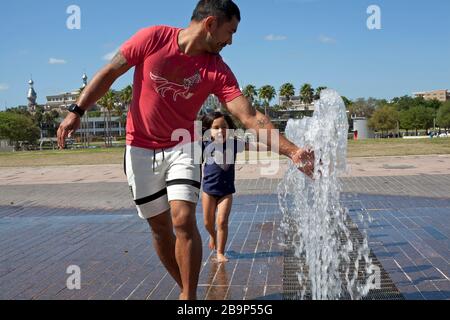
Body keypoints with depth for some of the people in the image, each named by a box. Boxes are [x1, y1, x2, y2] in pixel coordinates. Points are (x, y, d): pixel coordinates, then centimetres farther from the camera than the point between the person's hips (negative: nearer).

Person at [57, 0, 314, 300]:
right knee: (160, 227, 8)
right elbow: (109, 73, -3)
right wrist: (77, 111, -8)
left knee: (184, 221, -18)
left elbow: (251, 117, -17)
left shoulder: (218, 71, -10)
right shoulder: (152, 38, -12)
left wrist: (292, 150, -28)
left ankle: (189, 297, -2)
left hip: (182, 148, 0)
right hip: (140, 149, 0)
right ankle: (186, 291, 26)